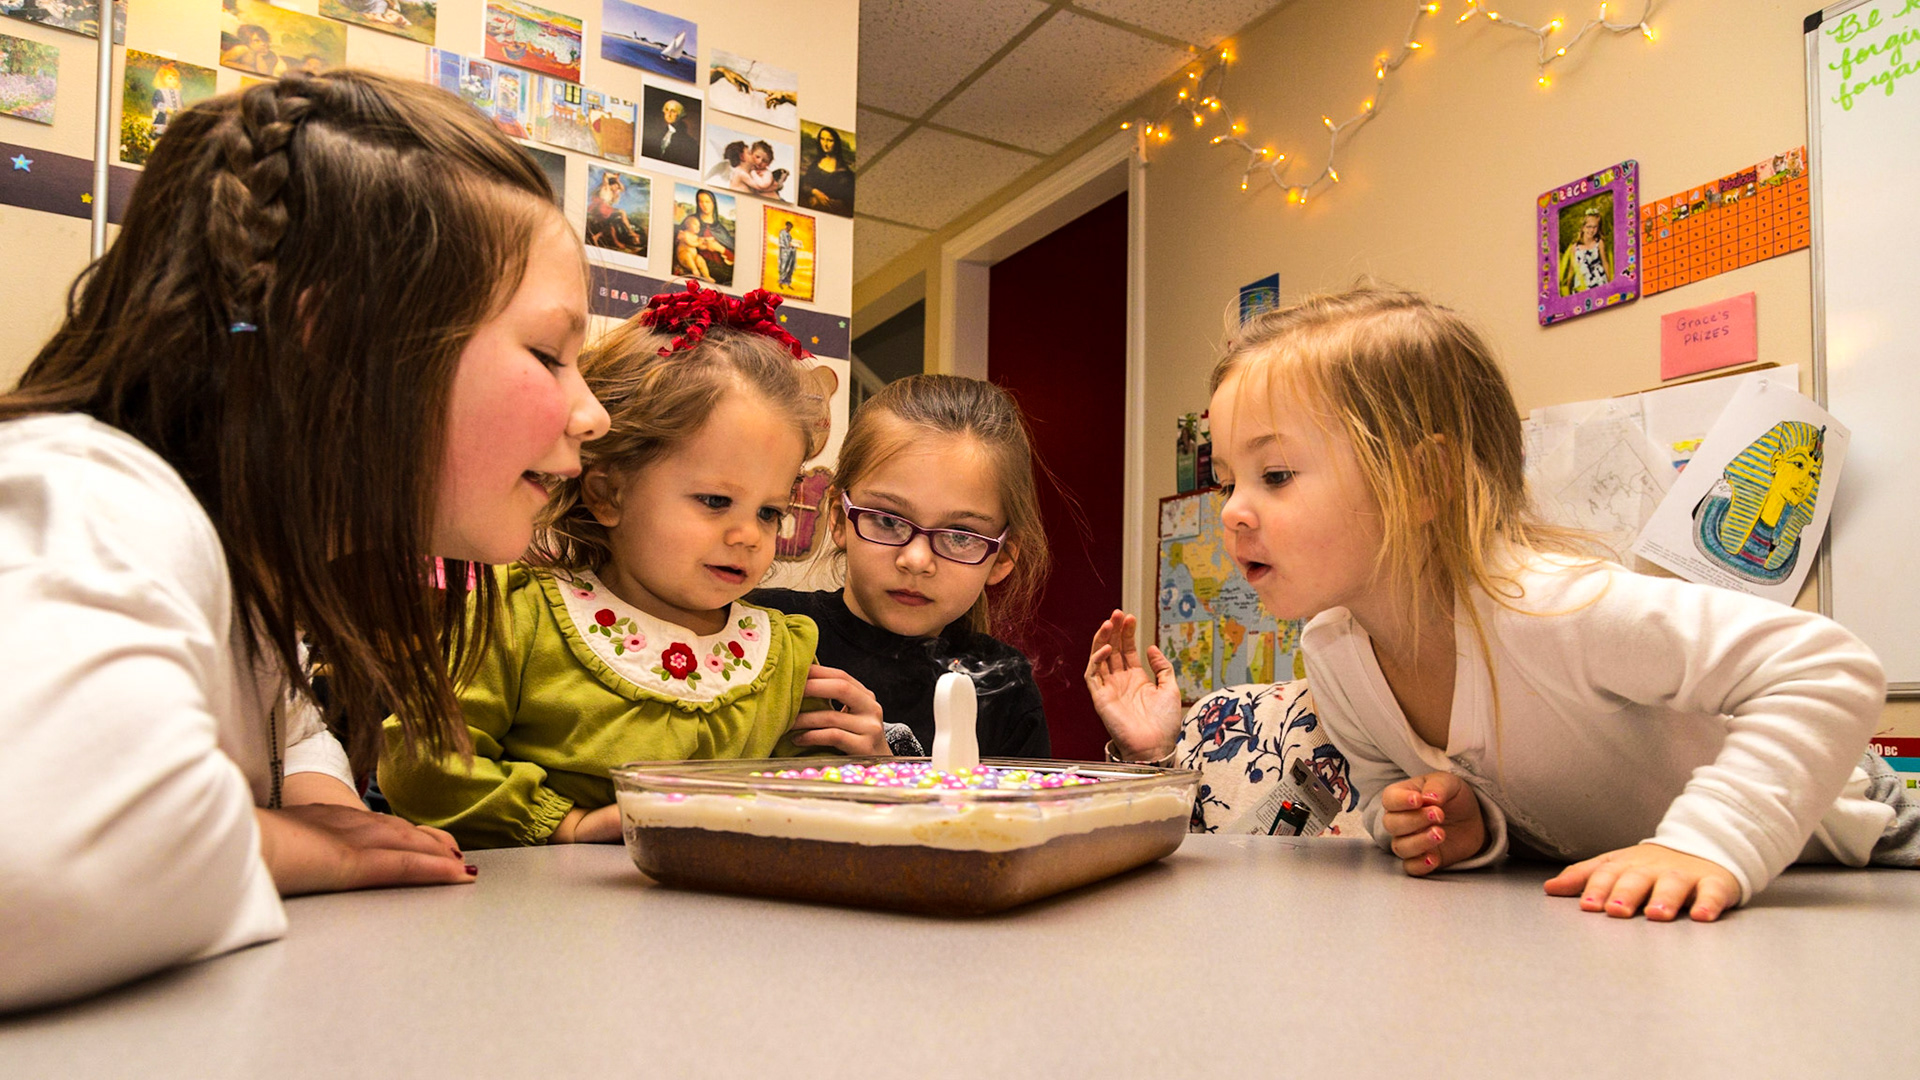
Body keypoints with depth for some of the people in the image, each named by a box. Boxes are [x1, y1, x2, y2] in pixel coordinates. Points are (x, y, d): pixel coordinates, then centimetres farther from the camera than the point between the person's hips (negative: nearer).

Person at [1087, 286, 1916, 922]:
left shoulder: (1542, 606, -35)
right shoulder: (1329, 654, -15)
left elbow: (1831, 671, -33)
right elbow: (1384, 788, 1)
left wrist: (1707, 845, -40)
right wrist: (1456, 827, -20)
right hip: (1603, 890, 6)